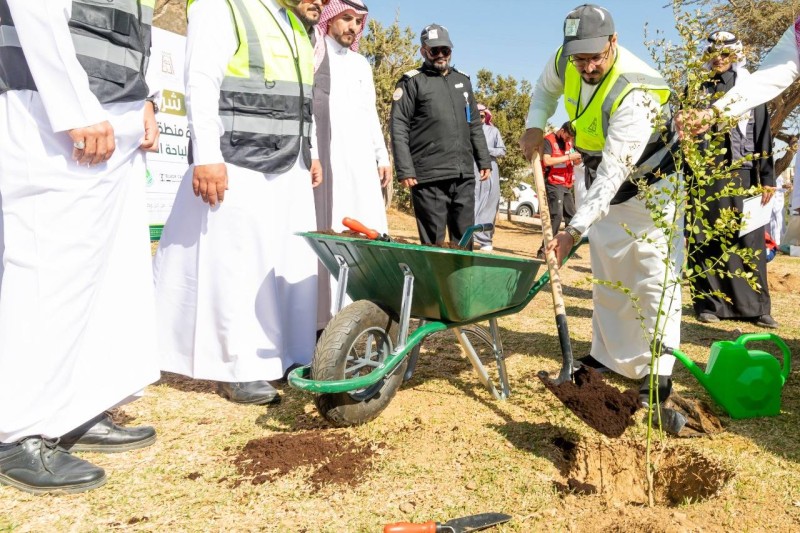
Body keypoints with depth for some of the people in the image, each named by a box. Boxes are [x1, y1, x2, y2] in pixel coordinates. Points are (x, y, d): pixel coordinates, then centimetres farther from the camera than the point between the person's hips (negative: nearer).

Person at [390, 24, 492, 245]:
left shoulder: (463, 81, 20)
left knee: (464, 240, 9)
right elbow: (399, 130, -5)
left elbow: (475, 126, 24)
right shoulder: (412, 83, 2)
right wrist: (405, 170, -14)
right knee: (433, 243, -1)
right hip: (429, 178, -5)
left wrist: (484, 161, 16)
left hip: (464, 177, 5)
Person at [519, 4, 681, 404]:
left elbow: (613, 172, -39)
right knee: (606, 276, 12)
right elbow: (546, 88, 13)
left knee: (654, 277, -8)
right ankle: (609, 357, 24)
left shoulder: (633, 93, -35)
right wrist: (534, 127, -4)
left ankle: (660, 370, 2)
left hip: (648, 185, -7)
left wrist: (574, 228, -44)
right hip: (604, 185, 7)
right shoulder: (566, 62, -13)